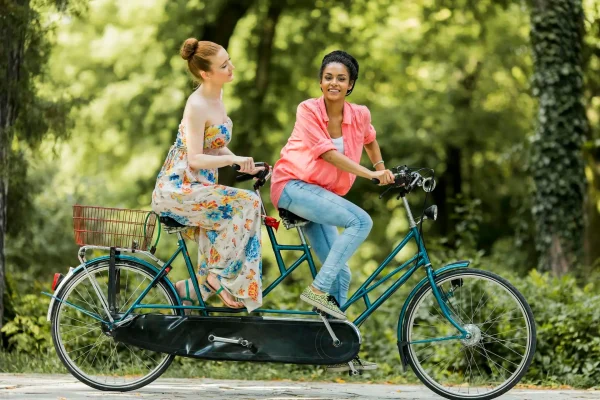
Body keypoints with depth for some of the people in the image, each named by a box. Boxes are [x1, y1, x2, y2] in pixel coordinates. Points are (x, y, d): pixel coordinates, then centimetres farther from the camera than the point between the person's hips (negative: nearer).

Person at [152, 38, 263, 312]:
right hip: (178, 189, -9)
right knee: (246, 203, -22)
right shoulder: (197, 105, -18)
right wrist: (233, 159, -34)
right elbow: (194, 159, -22)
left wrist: (242, 163, -1)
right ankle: (222, 275, -13)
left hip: (199, 186, 9)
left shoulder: (217, 96, 8)